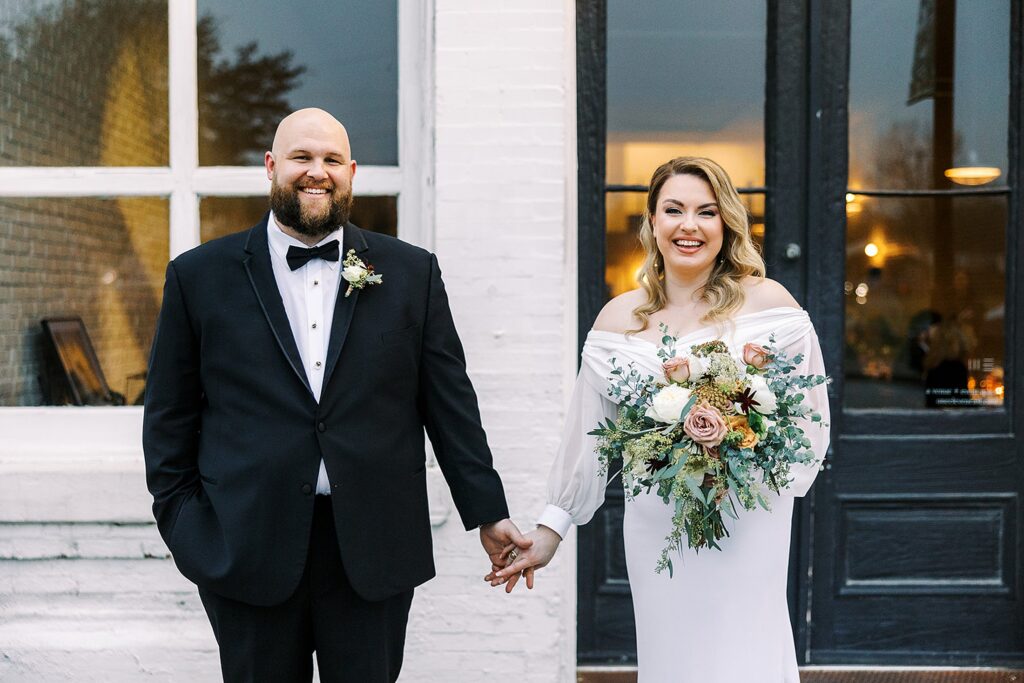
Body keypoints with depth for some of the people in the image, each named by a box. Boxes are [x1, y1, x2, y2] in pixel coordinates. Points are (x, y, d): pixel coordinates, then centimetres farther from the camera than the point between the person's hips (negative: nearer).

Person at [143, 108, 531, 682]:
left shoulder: (412, 273, 5)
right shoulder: (200, 276, 3)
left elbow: (450, 403, 6)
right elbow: (170, 416, 6)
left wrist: (488, 513, 4)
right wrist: (183, 526, 1)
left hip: (375, 550, 1)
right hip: (248, 547, 0)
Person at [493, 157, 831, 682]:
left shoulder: (767, 303, -2)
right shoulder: (619, 319, 6)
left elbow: (808, 415, 2)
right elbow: (587, 435, 10)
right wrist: (549, 530, 11)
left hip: (748, 526, -2)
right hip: (654, 529, 3)